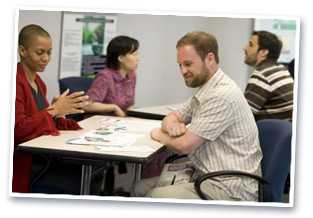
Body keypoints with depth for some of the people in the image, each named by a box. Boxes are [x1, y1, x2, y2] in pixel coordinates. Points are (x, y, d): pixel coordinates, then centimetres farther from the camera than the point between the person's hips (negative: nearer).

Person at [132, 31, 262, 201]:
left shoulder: (222, 95, -20)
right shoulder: (205, 90, 12)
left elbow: (184, 145, -20)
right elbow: (173, 117, 23)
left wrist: (159, 135, 2)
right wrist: (171, 125, -3)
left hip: (230, 189, -10)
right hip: (207, 176, 10)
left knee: (154, 196, -22)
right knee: (140, 188, 4)